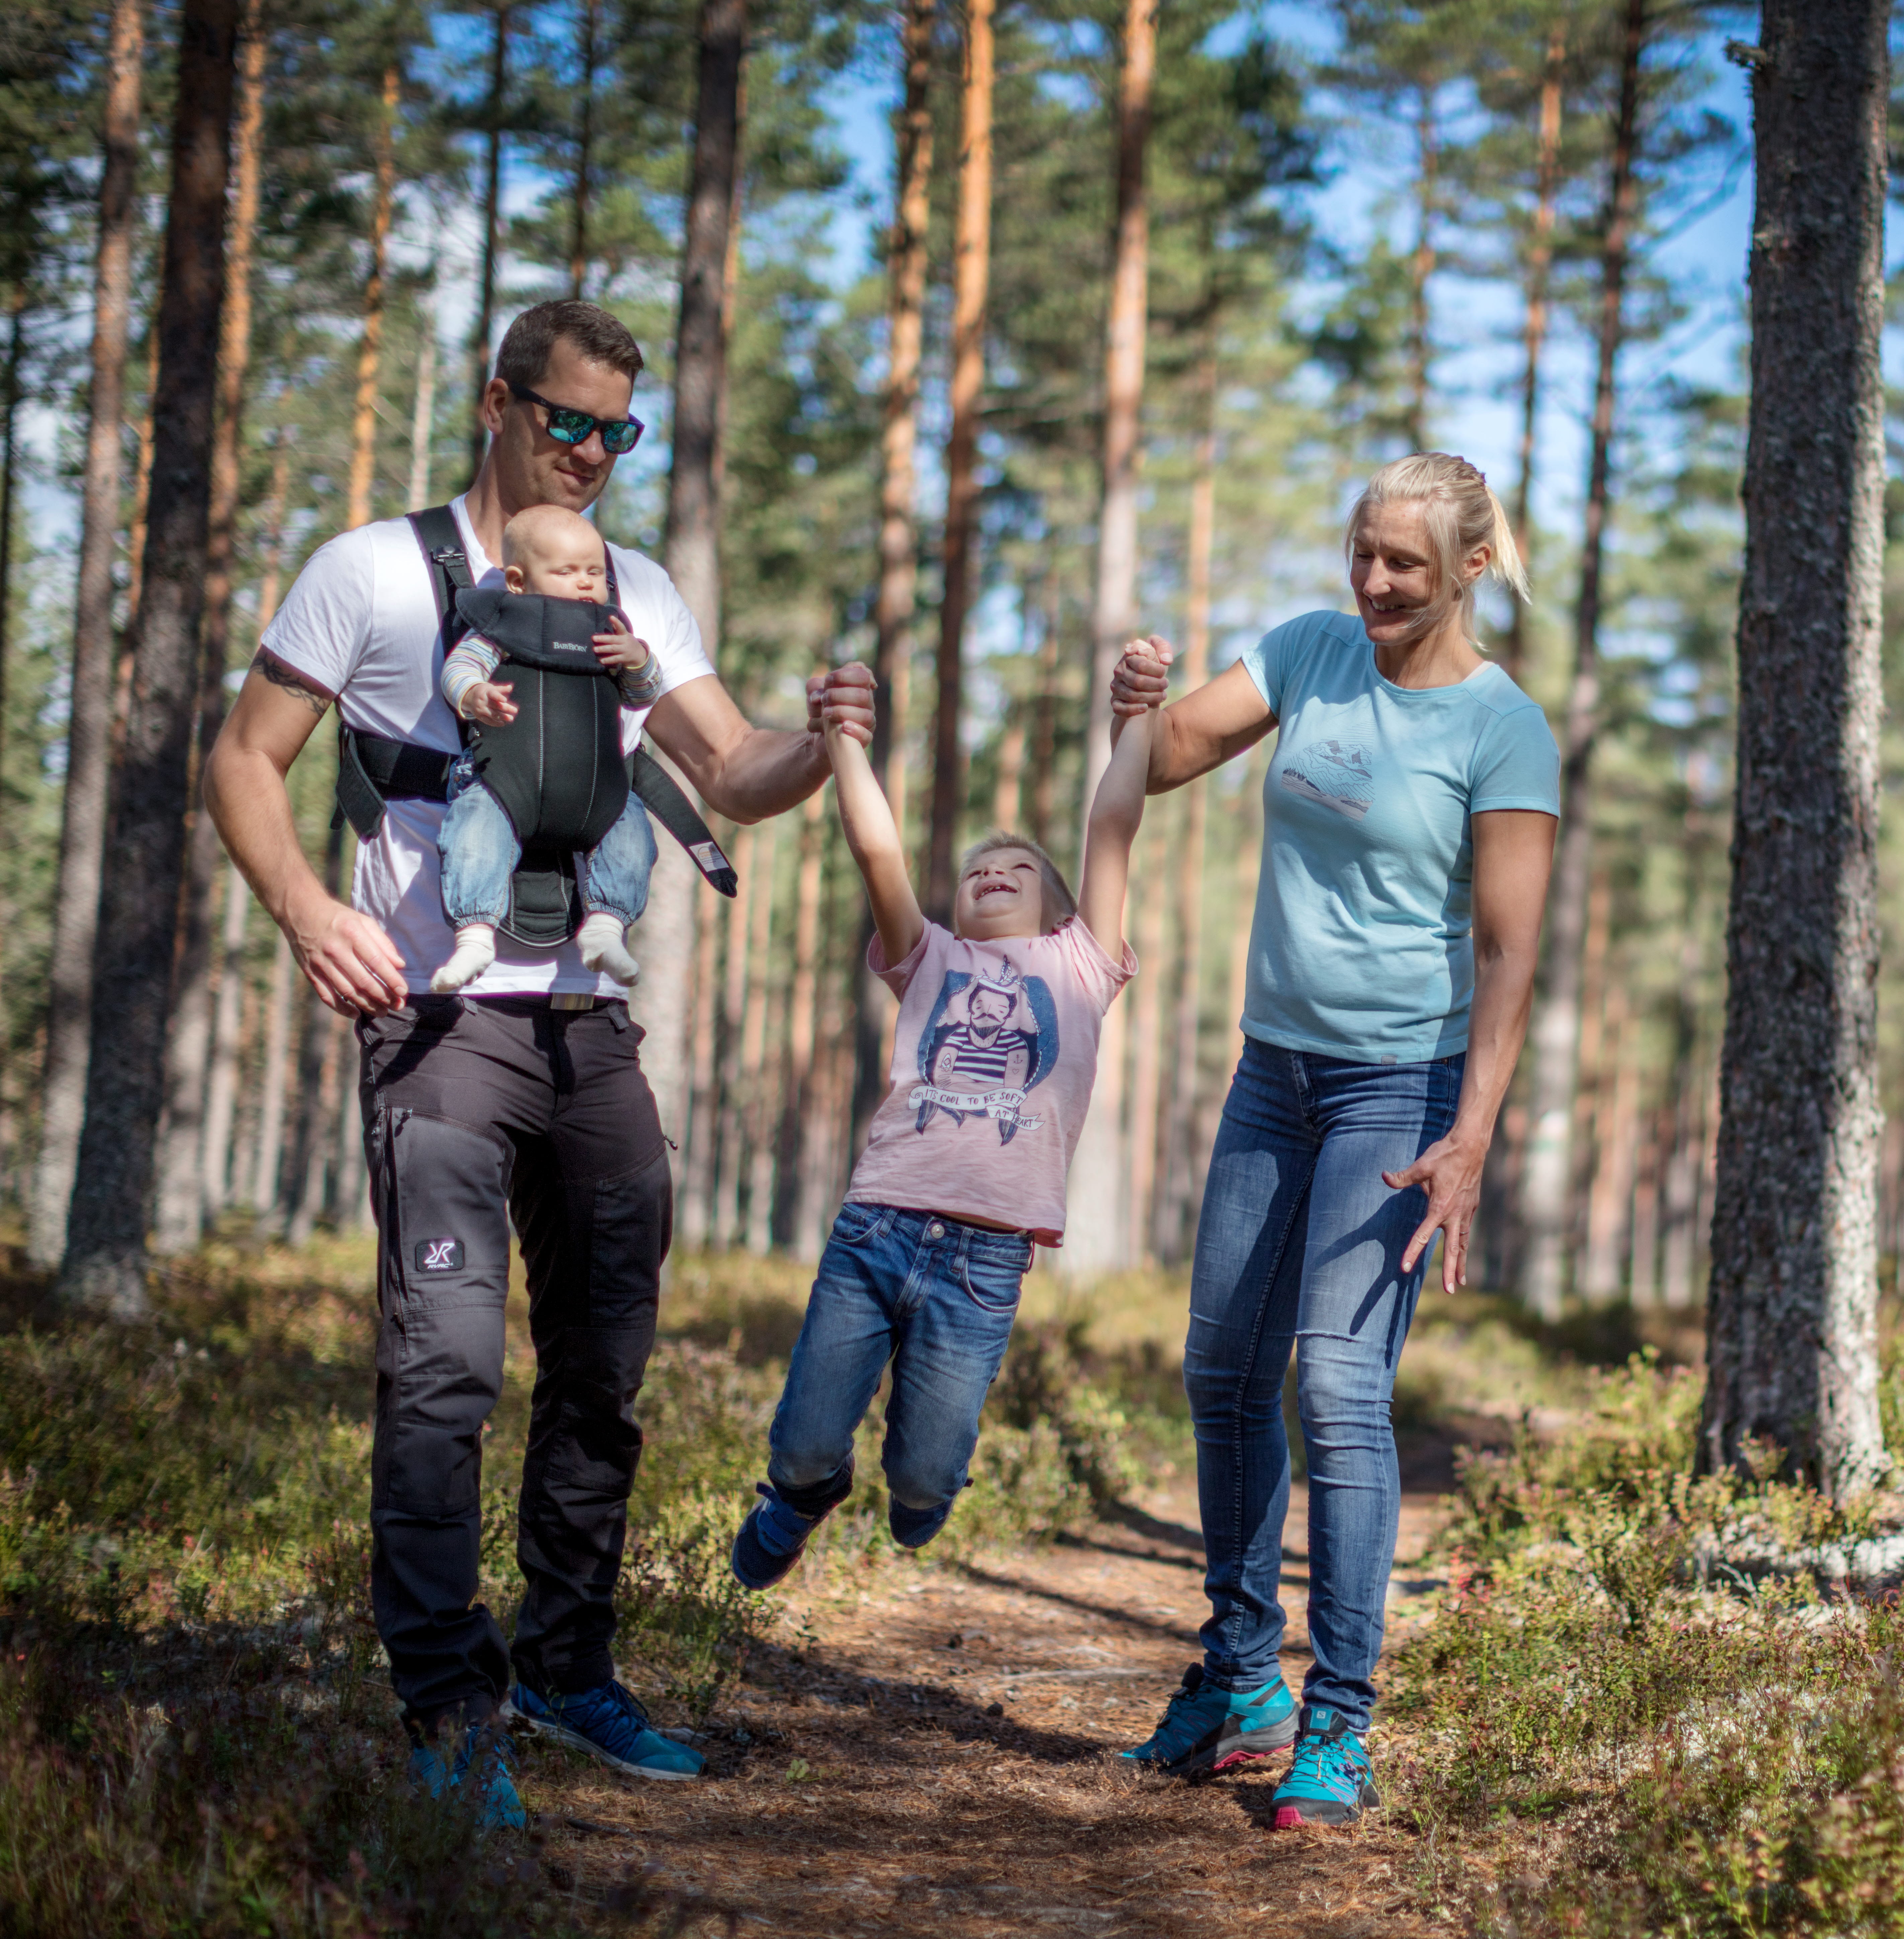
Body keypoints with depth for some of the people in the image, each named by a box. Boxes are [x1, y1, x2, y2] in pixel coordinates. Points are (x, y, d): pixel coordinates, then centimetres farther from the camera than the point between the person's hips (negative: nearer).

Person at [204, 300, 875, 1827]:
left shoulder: (639, 595, 15)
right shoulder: (376, 572, 2)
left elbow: (733, 780, 9)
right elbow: (246, 759, 2)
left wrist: (817, 748, -14)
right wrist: (304, 903, -16)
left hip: (591, 1025, 6)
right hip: (440, 1015, -5)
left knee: (606, 1365, 10)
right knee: (448, 1358, -16)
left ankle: (569, 1666, 24)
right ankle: (453, 1712, -11)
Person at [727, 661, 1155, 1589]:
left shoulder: (1076, 967, 15)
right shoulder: (930, 961, 17)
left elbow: (1112, 827, 8)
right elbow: (878, 852, 3)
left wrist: (1137, 719, 9)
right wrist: (842, 736, 1)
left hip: (985, 1259, -1)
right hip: (874, 1226, 1)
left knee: (925, 1478, 1)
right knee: (804, 1448, 0)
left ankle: (915, 1488, 38)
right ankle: (806, 1490, 36)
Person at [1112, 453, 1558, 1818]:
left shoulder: (1505, 731, -10)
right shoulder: (1311, 649, 6)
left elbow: (1508, 953, -13)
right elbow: (1168, 761, 3)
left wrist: (1470, 1140, -22)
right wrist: (1137, 706, -20)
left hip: (1404, 1080, -6)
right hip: (1277, 1065, 6)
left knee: (1340, 1383, -15)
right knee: (1225, 1375, 10)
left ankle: (1340, 1726, -9)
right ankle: (1241, 1681, 23)